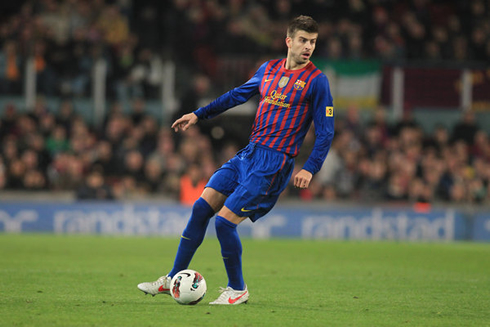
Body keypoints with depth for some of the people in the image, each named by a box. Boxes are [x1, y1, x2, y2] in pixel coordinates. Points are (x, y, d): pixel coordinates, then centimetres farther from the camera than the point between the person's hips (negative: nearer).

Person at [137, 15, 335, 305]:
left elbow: (326, 131, -7)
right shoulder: (269, 69, 11)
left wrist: (310, 169, -18)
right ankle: (173, 280, 13)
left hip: (274, 163, -6)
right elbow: (238, 95, 25)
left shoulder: (316, 81, -7)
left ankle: (238, 290, 7)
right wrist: (198, 115, 26)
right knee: (202, 207, 2)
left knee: (224, 221, -12)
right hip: (250, 152, 6)